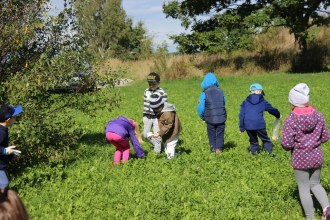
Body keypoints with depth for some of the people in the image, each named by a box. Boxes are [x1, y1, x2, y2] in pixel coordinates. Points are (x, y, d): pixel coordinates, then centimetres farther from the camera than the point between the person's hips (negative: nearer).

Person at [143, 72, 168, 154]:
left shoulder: (162, 93, -11)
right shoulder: (146, 91, 6)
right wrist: (144, 116, 14)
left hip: (157, 117, -6)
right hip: (148, 117, 6)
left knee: (157, 135, 0)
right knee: (146, 134, 9)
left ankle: (157, 151, 13)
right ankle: (156, 144, 31)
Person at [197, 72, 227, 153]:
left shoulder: (204, 94, -10)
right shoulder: (220, 92, 1)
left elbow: (200, 108, -11)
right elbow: (224, 103, 10)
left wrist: (203, 117, 4)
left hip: (210, 119, -2)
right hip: (221, 118, 2)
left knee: (211, 134, 15)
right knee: (220, 134, 13)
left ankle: (213, 147, 18)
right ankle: (218, 148, 5)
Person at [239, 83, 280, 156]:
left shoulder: (245, 102, 12)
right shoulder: (263, 102, 9)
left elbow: (241, 115, 9)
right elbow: (272, 110, 20)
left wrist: (242, 128, 13)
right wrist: (278, 115, 40)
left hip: (248, 126, 2)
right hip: (259, 125, -2)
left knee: (253, 140, 19)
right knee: (265, 139, 13)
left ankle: (254, 152, 17)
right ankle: (270, 152, 8)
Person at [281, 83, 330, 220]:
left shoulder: (290, 120, -17)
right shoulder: (318, 115, -6)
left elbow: (286, 144, -18)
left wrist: (292, 146, 5)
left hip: (300, 159, -4)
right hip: (317, 156, 4)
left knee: (304, 189, 11)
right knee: (315, 184, 22)